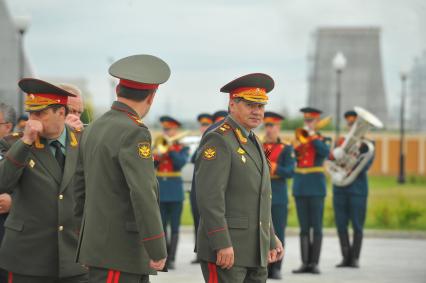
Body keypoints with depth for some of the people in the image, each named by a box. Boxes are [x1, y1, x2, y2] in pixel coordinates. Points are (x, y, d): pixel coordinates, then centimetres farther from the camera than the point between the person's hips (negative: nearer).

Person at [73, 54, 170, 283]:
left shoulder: (93, 129, 11)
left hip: (99, 244, 9)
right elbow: (143, 195, -22)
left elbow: (81, 187, 17)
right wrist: (158, 251, -18)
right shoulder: (134, 133, -15)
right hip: (117, 253, -9)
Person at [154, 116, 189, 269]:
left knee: (174, 227, -1)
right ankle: (165, 257, 14)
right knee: (161, 226, 4)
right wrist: (156, 156, -16)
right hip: (160, 192, 3)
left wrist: (169, 146, -14)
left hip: (175, 193, -3)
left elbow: (180, 163, -15)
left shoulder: (182, 149, 4)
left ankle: (171, 259, 0)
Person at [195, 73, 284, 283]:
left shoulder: (252, 142, 18)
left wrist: (271, 240, 18)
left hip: (255, 251, 9)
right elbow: (209, 196, -19)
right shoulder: (219, 141, -10)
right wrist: (222, 244, -23)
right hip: (225, 250, -9)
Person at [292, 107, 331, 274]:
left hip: (316, 188, -3)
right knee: (304, 228, 5)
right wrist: (296, 144, -11)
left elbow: (325, 152, -19)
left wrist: (312, 135, -14)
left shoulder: (323, 140, 3)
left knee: (316, 228, -2)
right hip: (300, 188, 3)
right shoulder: (298, 140, 12)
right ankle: (305, 263, 8)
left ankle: (314, 263, 1)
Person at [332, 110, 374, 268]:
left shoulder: (367, 145, 3)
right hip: (339, 188, 3)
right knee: (341, 224, 2)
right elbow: (331, 158, 3)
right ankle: (346, 257, 8)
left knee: (357, 225, -2)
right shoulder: (342, 142, 14)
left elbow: (366, 166, -9)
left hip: (357, 188, -3)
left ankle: (355, 258, 4)